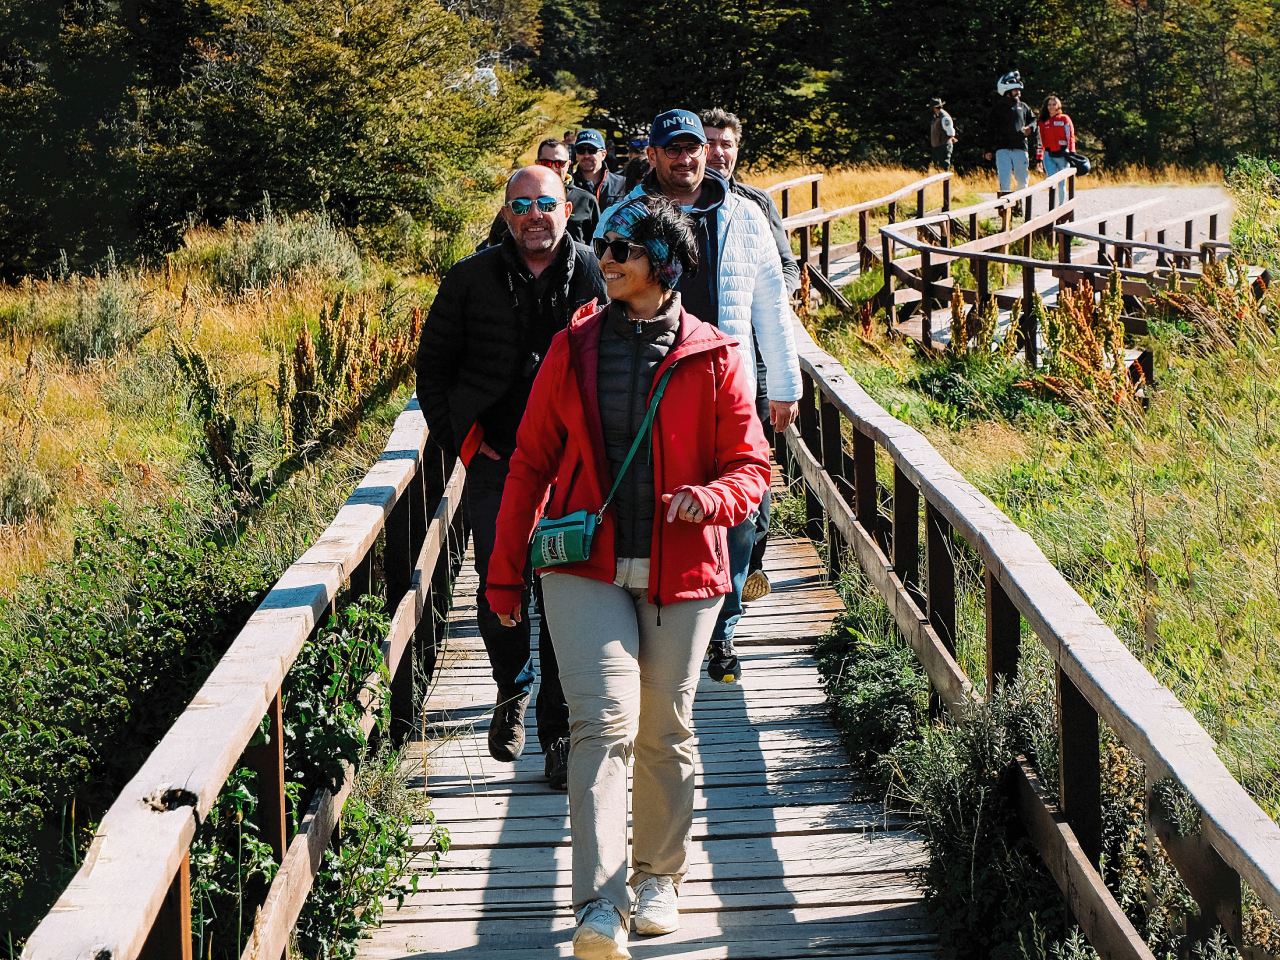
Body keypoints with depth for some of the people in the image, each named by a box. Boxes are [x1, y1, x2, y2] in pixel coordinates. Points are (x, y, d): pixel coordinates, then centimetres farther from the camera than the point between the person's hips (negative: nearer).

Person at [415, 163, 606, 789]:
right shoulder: (472, 279, 2)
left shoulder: (595, 278, 0)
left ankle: (559, 731, 12)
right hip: (494, 463, 1)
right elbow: (433, 367, 11)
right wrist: (460, 440, 3)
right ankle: (512, 688, 31)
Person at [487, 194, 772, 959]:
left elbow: (752, 466, 3)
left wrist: (711, 498, -20)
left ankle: (659, 877, 30)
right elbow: (532, 463, 10)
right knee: (605, 722, -14)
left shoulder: (714, 359, 1)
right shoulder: (573, 350, 6)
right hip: (587, 567, 0)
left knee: (666, 731, 11)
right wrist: (506, 570, 10)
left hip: (681, 572, 0)